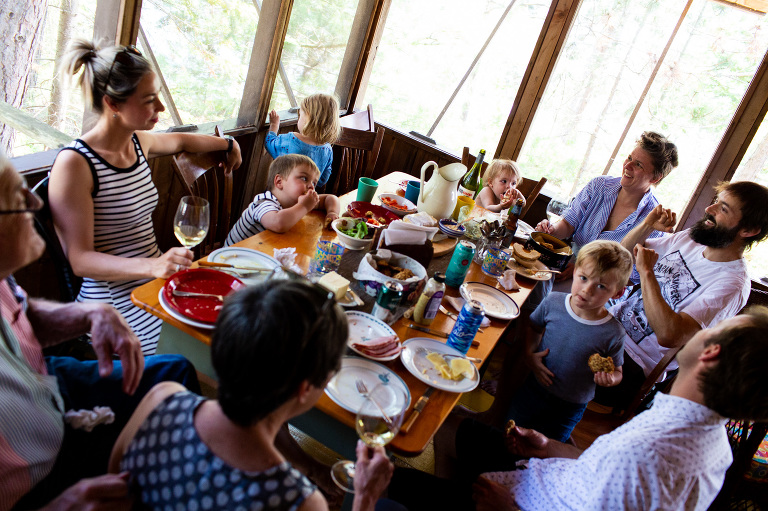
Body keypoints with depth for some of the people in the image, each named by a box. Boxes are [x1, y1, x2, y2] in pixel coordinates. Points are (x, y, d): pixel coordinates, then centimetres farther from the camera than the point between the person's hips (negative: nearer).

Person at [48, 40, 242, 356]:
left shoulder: (138, 142, 8)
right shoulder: (74, 164, -15)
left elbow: (180, 142, 32)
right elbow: (80, 259, -18)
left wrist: (228, 144, 45)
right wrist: (152, 266, -33)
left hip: (154, 280, 8)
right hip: (114, 303, -7)